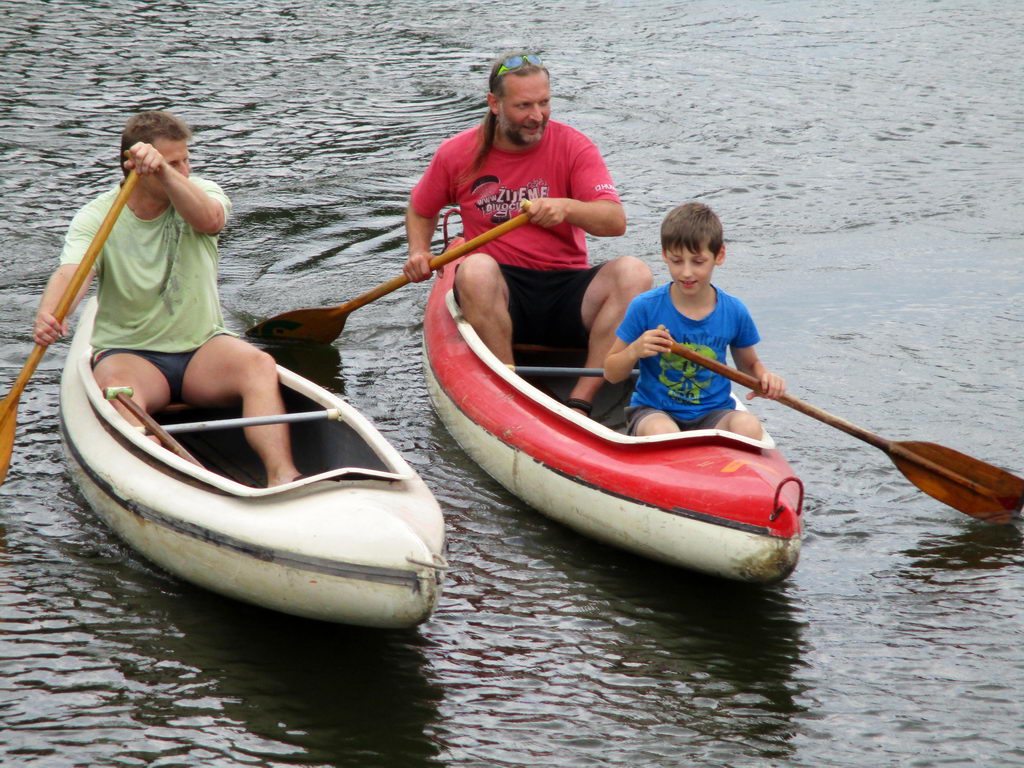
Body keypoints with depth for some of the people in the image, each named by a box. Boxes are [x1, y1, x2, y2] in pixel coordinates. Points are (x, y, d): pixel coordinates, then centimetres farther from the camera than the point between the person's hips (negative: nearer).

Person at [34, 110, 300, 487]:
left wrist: (164, 172, -42)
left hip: (204, 346, 1)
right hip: (129, 352, -1)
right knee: (115, 385, -35)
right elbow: (71, 272, -23)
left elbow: (208, 219, -26)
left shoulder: (202, 192, 0)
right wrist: (49, 314, -45)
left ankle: (282, 477, -44)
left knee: (260, 365, -28)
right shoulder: (97, 217, -4)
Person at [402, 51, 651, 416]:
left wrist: (567, 207, -32)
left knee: (633, 273, -28)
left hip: (567, 296, 1)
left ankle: (580, 401, -32)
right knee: (476, 269, -35)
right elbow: (420, 209, 23)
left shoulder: (573, 147, -1)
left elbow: (616, 221, -12)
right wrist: (418, 253, 2)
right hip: (499, 293, -1)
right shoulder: (458, 153, 4)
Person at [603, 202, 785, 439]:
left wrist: (764, 376, -5)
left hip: (713, 414, 2)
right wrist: (634, 351, -21)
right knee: (661, 431, -38)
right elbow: (611, 374, 0)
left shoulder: (734, 311, 0)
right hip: (652, 410, -2)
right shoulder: (645, 307, -8)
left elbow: (748, 364, 18)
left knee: (748, 425, -30)